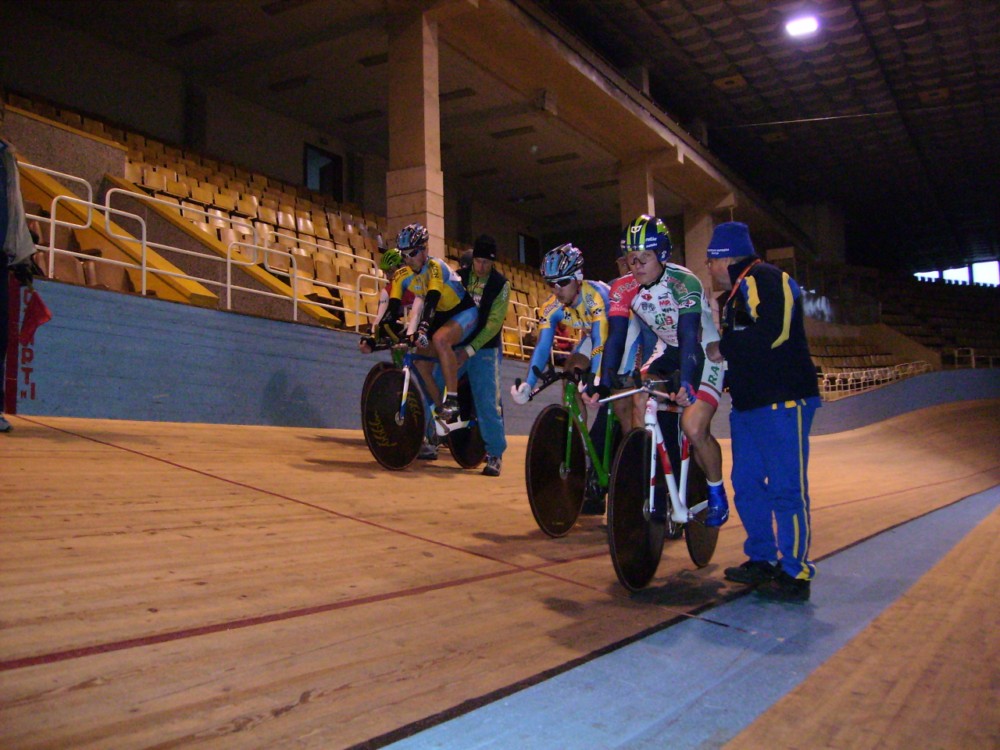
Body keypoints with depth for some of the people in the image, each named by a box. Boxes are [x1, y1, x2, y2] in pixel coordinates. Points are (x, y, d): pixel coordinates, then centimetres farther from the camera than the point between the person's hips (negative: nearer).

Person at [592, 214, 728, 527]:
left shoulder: (683, 282, -28)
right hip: (669, 350, 6)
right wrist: (604, 381, -32)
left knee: (693, 427, -22)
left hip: (705, 352, -6)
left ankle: (716, 494, 4)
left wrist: (686, 382, -53)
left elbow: (689, 334, -38)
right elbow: (616, 336, -19)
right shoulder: (625, 289, -13)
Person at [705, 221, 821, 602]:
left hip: (782, 401, -10)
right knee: (747, 485, 13)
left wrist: (724, 349, -13)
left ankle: (795, 574, 1)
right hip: (748, 402, 10)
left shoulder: (767, 280, -10)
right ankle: (761, 560, 25)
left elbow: (772, 334, -24)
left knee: (786, 488, -7)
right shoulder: (737, 292, 21)